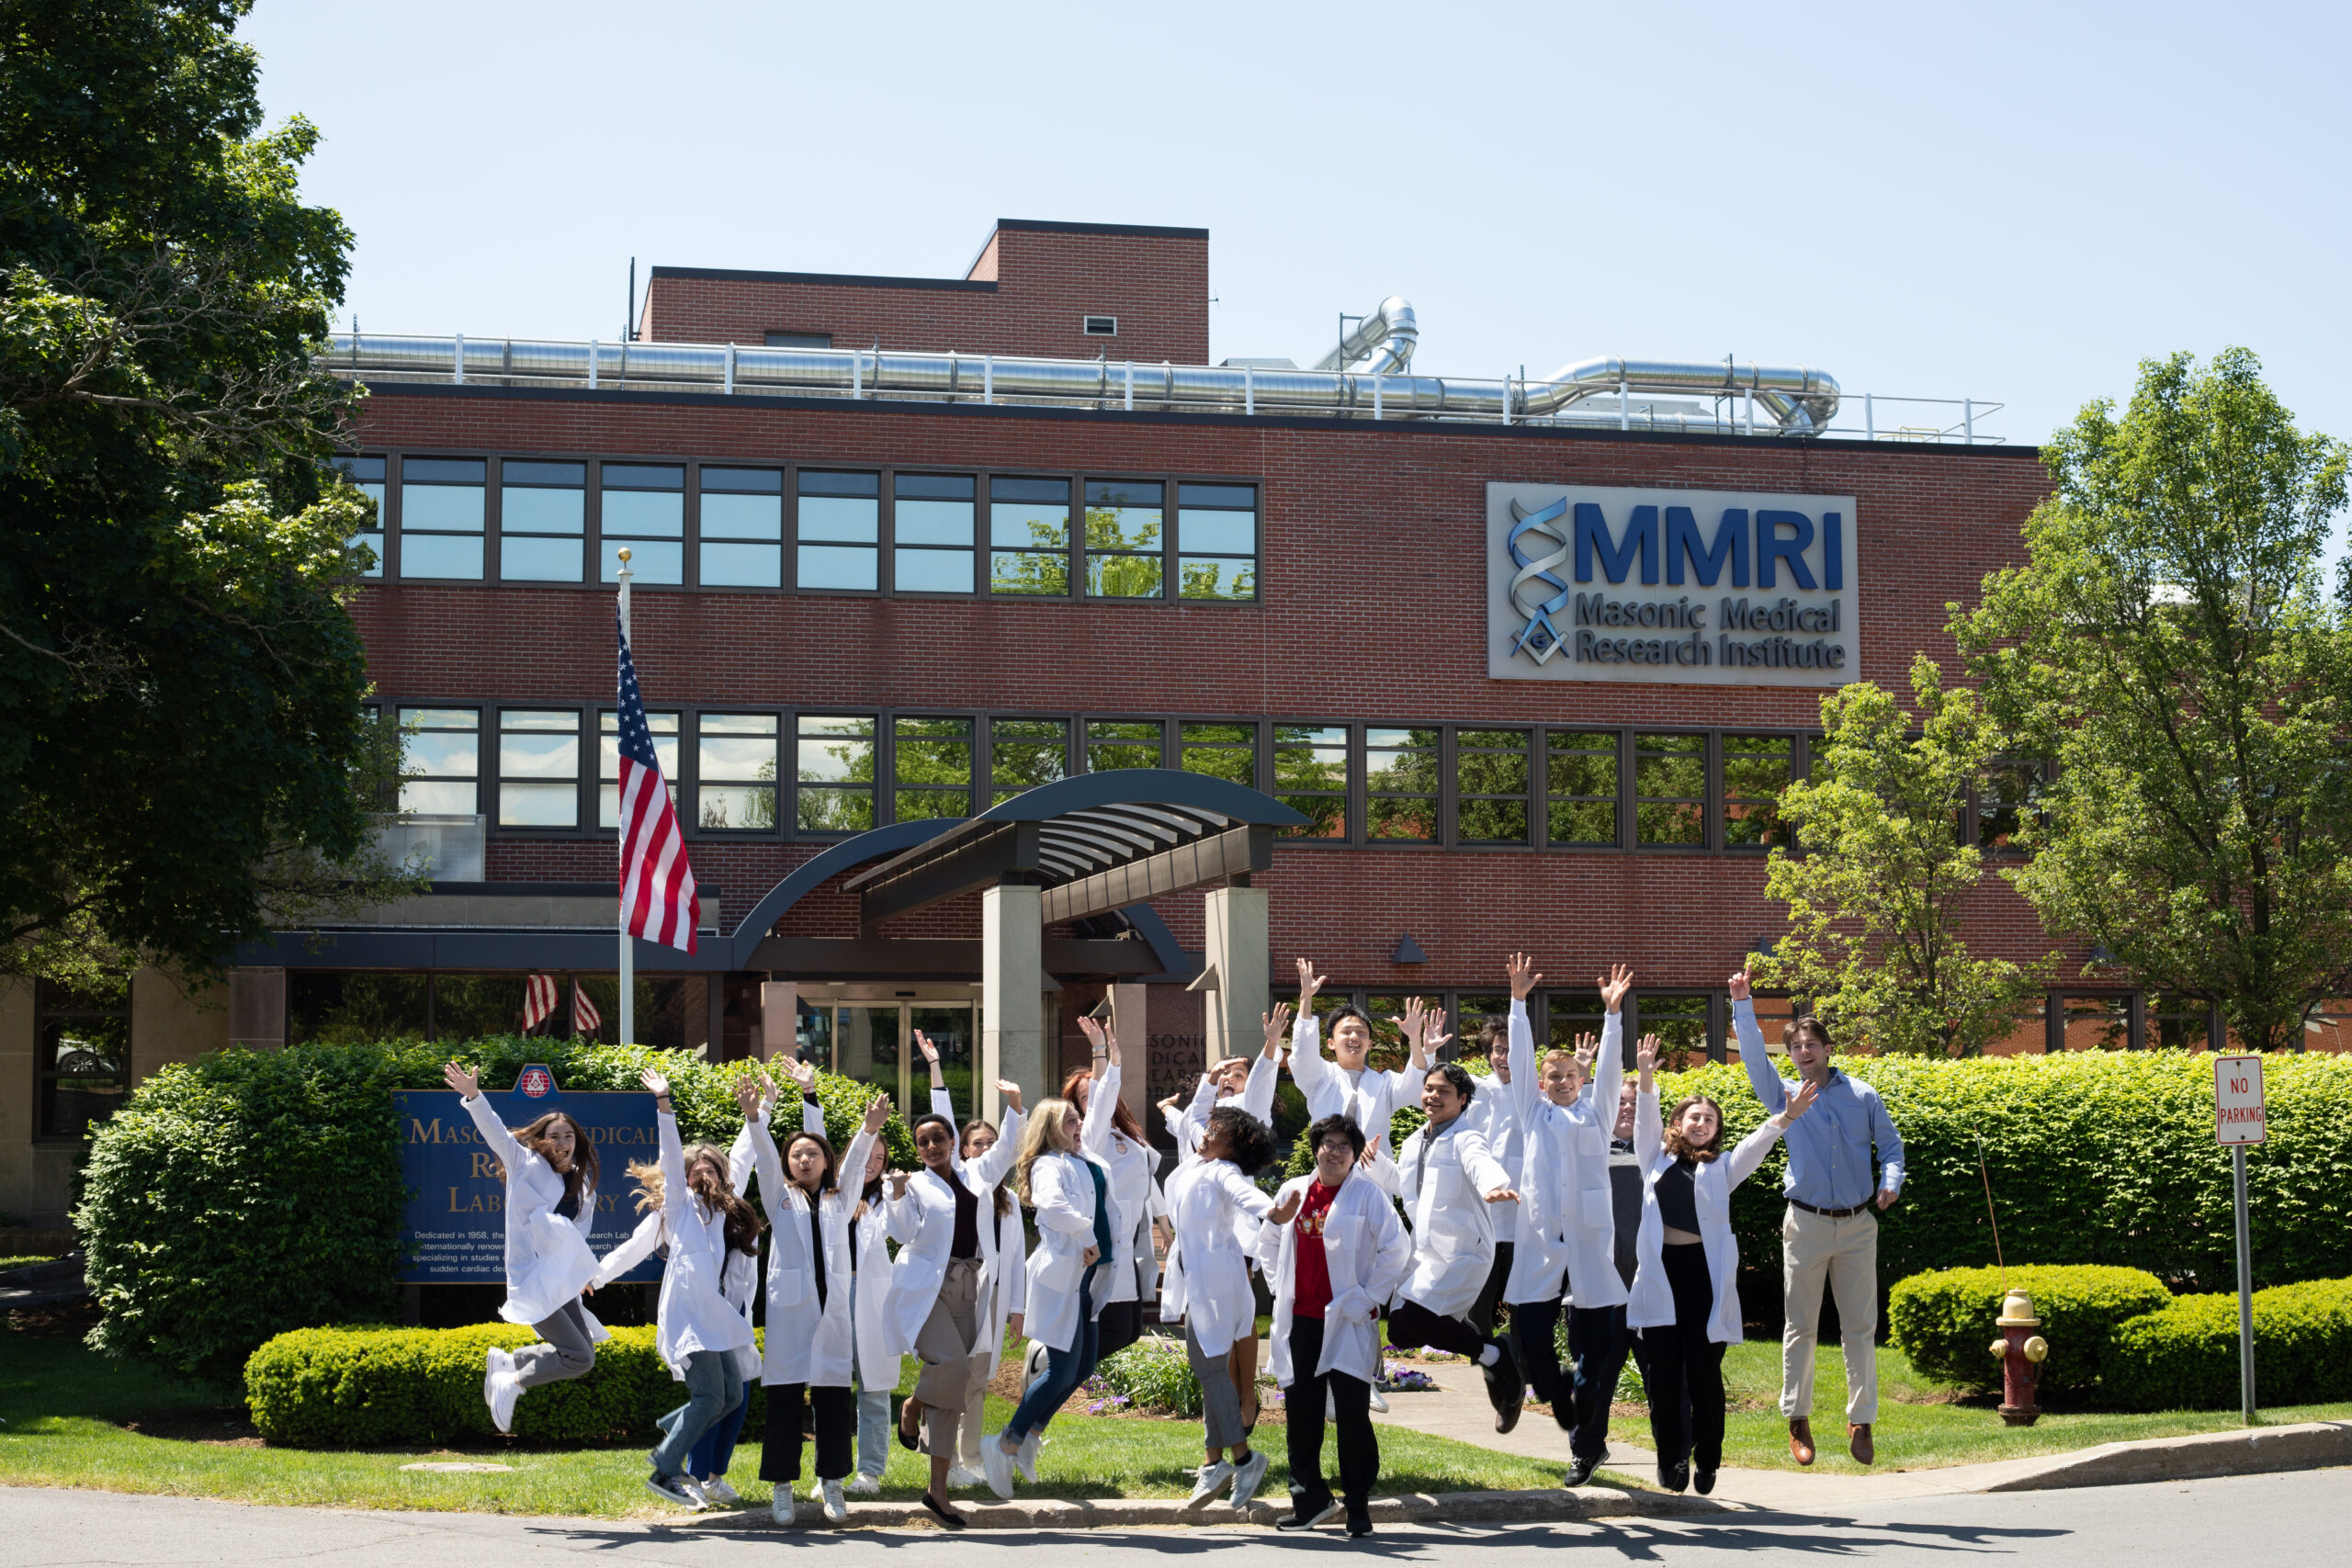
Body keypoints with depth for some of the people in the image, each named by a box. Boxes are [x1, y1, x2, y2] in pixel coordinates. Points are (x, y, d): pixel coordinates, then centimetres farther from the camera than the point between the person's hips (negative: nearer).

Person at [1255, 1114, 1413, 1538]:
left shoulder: (1368, 1196, -3)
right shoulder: (1293, 1191, 11)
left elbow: (1398, 1249, -5)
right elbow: (1267, 1240, 24)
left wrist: (1368, 1297, -7)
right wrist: (1279, 1287, 13)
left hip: (1347, 1323, -5)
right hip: (1301, 1320, 5)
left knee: (1352, 1414, -5)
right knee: (1301, 1411, 8)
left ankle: (1358, 1506, 5)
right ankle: (1309, 1500, 20)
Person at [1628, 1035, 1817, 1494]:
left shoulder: (1721, 1169, 13)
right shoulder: (1657, 1159, 16)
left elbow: (1755, 1145, -1)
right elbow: (1645, 1121, 3)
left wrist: (1785, 1118, -18)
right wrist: (1646, 1080, -13)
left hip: (1704, 1273, -1)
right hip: (1660, 1272, 1)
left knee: (1704, 1371, -2)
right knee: (1663, 1373, 1)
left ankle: (1706, 1462, 8)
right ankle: (1670, 1460, 10)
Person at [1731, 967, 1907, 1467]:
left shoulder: (1862, 1097, 6)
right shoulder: (1785, 1095, 5)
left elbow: (1891, 1143, 12)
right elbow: (1753, 1055, -4)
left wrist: (1890, 1182, -6)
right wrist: (1743, 1006, -13)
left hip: (1858, 1225, 0)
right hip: (1806, 1224, 0)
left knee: (1861, 1327, 3)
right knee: (1801, 1326, 3)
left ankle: (1861, 1422, 10)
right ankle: (1797, 1420, 12)